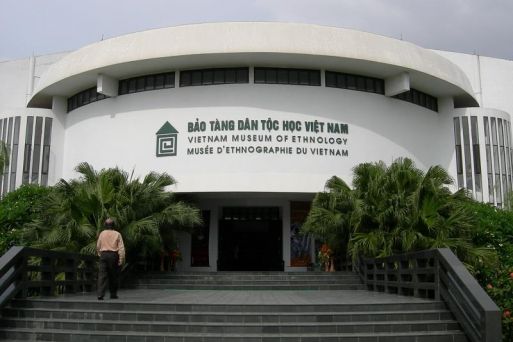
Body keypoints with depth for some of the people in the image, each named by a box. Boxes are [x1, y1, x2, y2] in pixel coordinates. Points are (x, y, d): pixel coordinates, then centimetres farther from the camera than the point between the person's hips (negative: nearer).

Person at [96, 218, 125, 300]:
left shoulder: (102, 233, 6)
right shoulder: (117, 234, -1)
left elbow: (98, 246, 13)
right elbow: (121, 248, -6)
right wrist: (121, 259, -4)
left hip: (103, 254, 2)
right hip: (113, 255, -2)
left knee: (102, 275, -2)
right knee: (113, 276, 10)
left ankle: (100, 294, -14)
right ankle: (113, 294, 16)